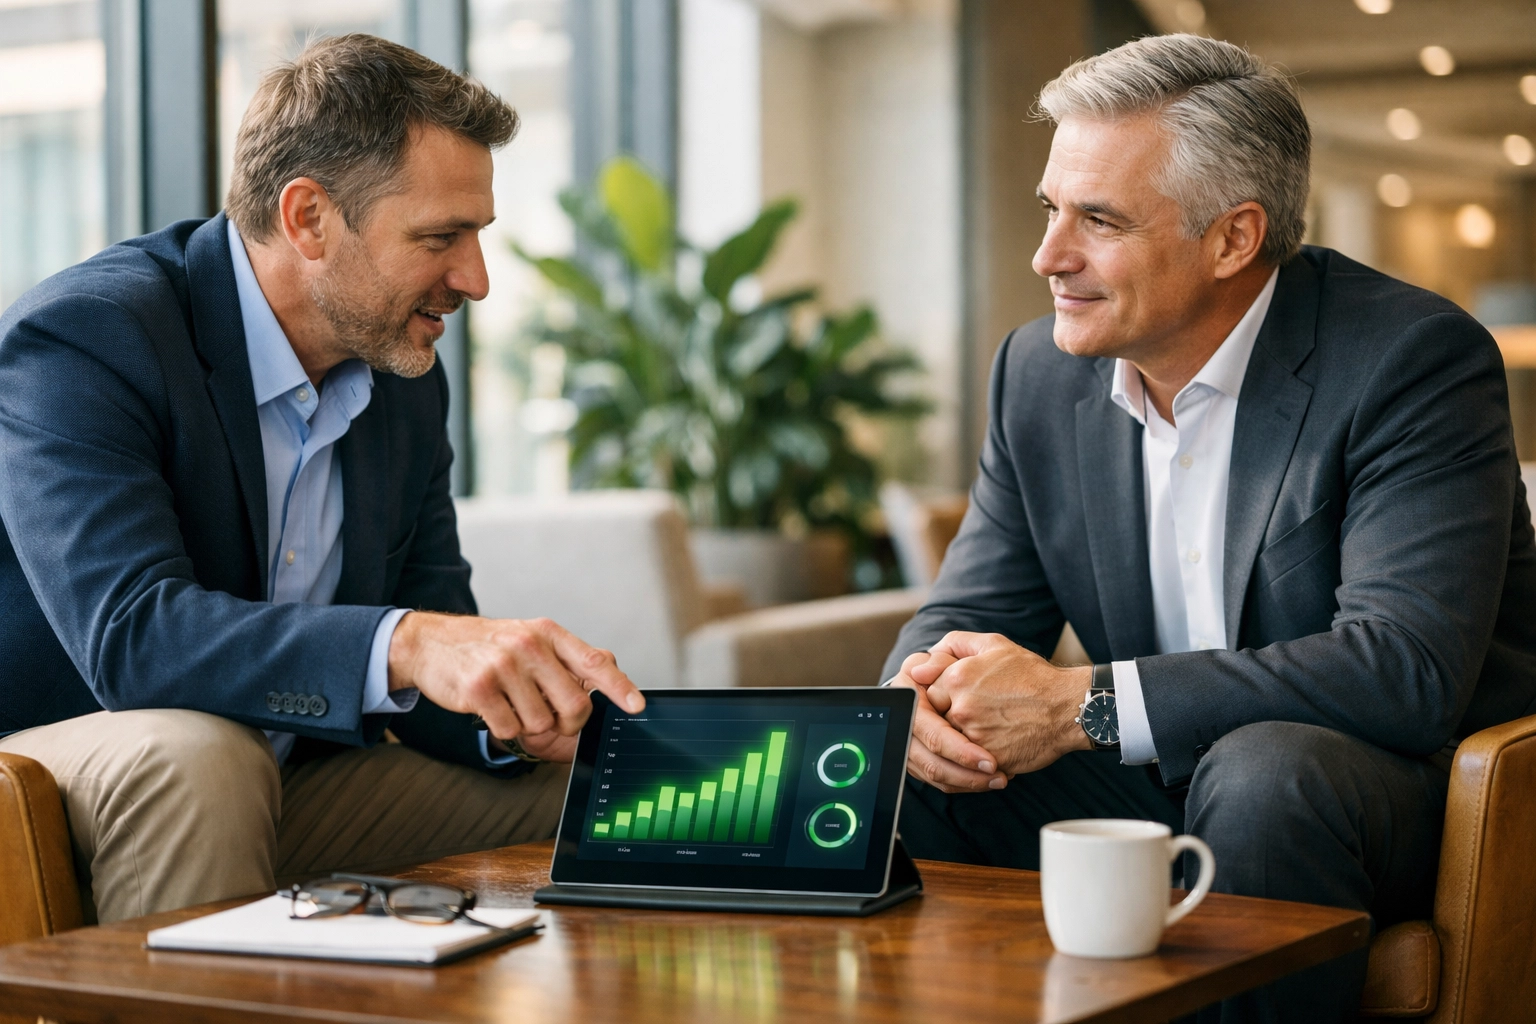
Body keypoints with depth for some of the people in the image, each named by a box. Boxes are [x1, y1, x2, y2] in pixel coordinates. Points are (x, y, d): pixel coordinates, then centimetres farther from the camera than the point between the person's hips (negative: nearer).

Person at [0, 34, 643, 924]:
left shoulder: (406, 380, 4)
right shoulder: (76, 340, -19)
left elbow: (435, 647, 5)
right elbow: (128, 635, -33)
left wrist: (520, 709, -19)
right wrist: (402, 645, -46)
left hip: (300, 781, 7)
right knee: (195, 753, -37)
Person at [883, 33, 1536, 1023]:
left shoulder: (1417, 359, -17)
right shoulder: (1040, 372, 3)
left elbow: (1408, 666, -29)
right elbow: (968, 613, 10)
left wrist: (1083, 703, -30)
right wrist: (924, 689, -18)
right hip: (1160, 788, 5)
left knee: (1261, 771, -36)